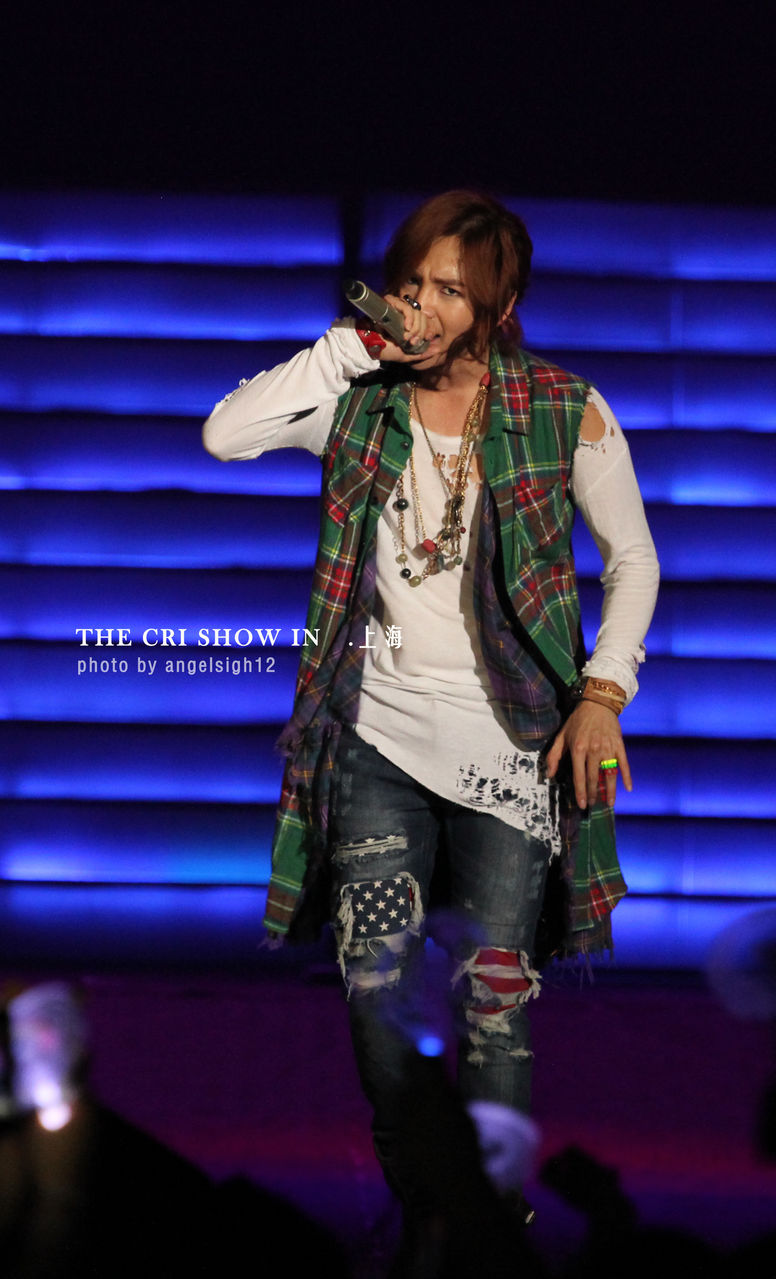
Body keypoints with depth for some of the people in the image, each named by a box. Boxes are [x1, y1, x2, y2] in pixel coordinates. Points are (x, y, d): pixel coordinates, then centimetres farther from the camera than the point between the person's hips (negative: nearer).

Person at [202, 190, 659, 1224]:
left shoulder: (567, 414, -2)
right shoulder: (361, 401, 4)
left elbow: (633, 561, 6)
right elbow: (224, 434, -9)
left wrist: (603, 691, -5)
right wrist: (349, 348, -12)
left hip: (508, 746, -1)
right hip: (378, 736, 2)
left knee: (495, 1002, -1)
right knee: (379, 983, -10)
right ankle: (414, 1207, 6)